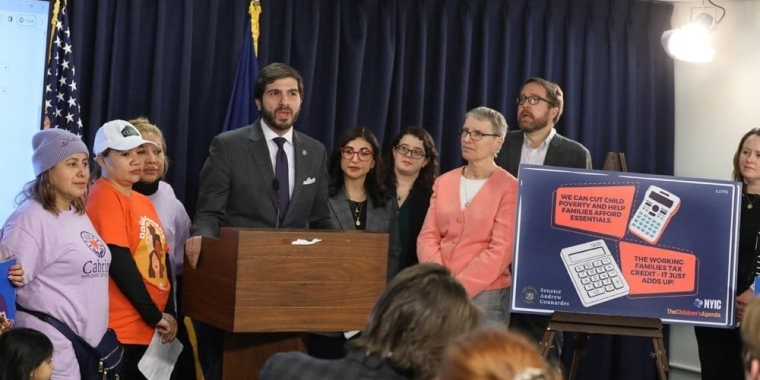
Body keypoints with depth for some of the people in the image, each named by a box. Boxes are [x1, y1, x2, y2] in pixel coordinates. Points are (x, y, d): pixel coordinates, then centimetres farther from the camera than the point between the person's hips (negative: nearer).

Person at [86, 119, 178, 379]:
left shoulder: (144, 202, 15)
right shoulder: (104, 198, -10)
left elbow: (163, 258, 14)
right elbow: (119, 262, -17)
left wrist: (169, 313, 2)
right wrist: (154, 316, -12)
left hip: (150, 328, 8)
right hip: (119, 329, -8)